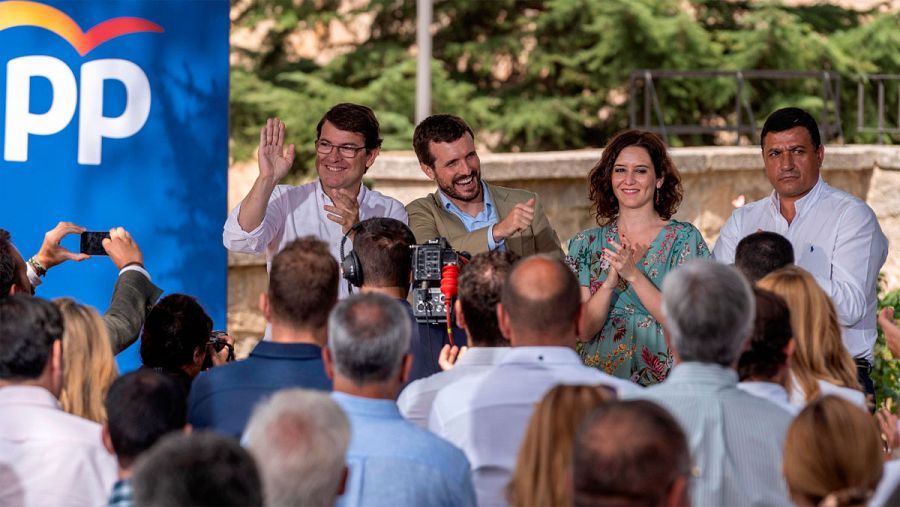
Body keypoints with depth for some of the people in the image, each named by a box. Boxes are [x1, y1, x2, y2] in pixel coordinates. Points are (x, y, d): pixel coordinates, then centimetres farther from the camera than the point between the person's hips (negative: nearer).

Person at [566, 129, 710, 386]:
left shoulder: (684, 238, 3)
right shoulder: (586, 244, 9)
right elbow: (584, 331, 2)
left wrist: (633, 275, -14)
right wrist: (610, 281, -13)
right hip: (601, 379, 1)